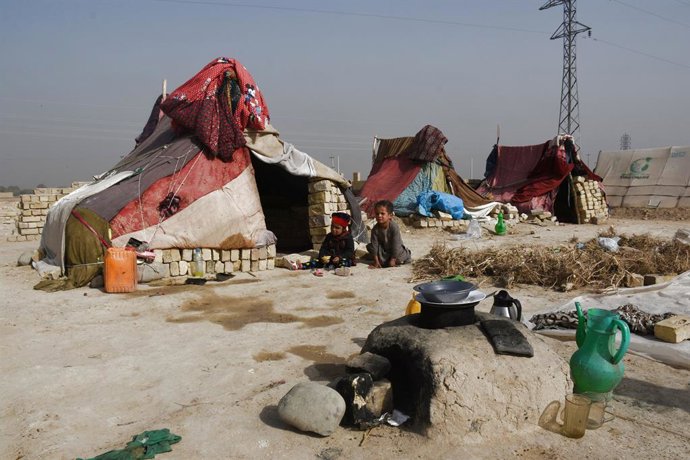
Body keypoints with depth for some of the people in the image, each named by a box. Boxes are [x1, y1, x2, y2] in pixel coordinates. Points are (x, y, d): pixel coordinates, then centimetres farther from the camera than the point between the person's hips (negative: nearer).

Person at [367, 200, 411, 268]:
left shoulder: (394, 227, -30)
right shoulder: (375, 229, -20)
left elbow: (396, 244, -26)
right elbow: (374, 244, -17)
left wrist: (393, 260, -25)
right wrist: (376, 261, -19)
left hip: (396, 248, -2)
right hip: (384, 249, 2)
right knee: (370, 246, -18)